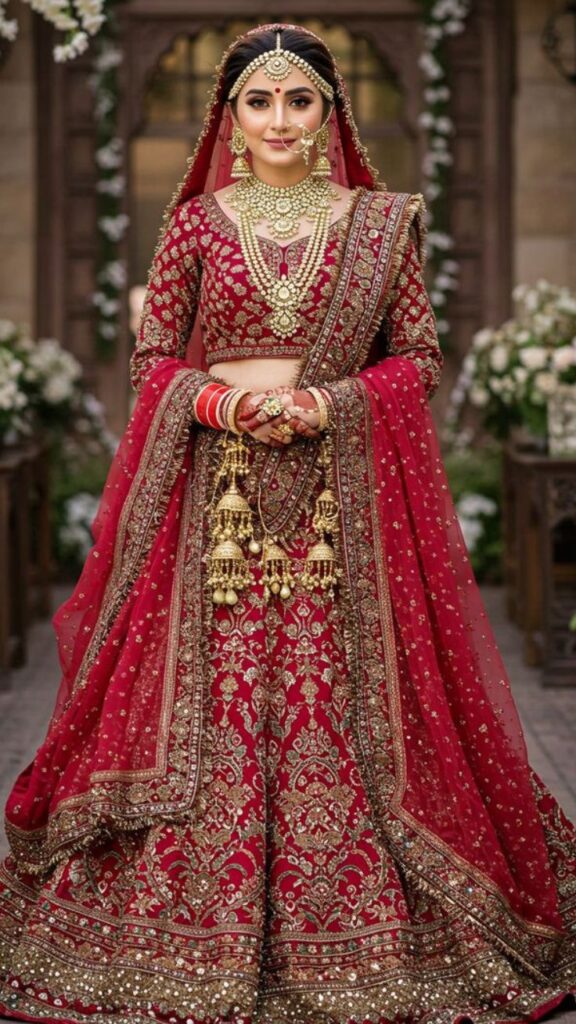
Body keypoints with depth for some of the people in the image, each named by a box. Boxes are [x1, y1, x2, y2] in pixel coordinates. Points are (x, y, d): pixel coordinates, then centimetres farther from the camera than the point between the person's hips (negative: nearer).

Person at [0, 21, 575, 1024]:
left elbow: (417, 357, 5)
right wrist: (216, 400, -12)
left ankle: (355, 937, 12)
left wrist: (327, 402, -11)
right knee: (208, 701, 0)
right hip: (211, 487, 1)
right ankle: (202, 937, 12)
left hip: (343, 493, 0)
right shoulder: (195, 221, 7)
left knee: (338, 699, -2)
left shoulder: (382, 222, 6)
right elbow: (151, 358, 7)